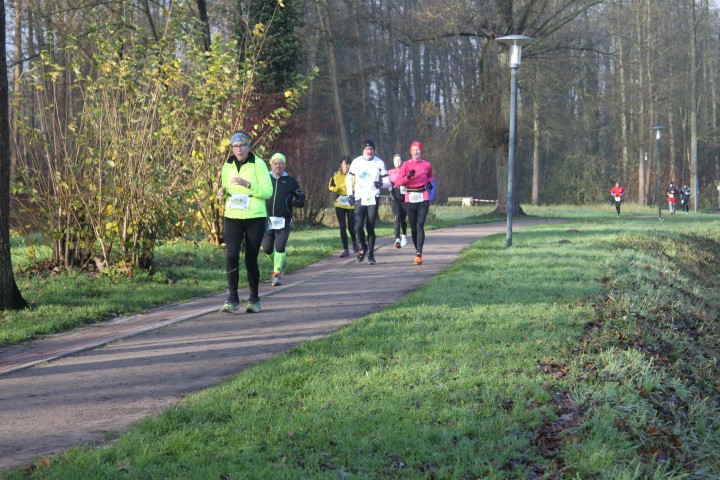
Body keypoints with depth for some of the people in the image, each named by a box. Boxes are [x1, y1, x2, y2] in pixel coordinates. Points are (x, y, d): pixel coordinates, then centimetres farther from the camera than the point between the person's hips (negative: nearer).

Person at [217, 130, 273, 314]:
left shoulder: (258, 164, -4)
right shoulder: (227, 165, 10)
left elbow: (268, 191, -10)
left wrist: (246, 183, -23)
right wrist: (222, 191, -3)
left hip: (255, 218, -3)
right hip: (232, 217, 3)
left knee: (251, 258, 3)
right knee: (231, 255, -13)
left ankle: (254, 299, 19)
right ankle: (233, 299, -7)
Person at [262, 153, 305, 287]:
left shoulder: (290, 181, 6)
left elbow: (301, 198, 13)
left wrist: (295, 202, -8)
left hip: (283, 221, -2)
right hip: (267, 220, 2)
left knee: (280, 248, -11)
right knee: (267, 249, 6)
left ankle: (277, 274, -3)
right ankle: (282, 260, 36)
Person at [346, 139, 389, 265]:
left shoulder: (380, 163, 0)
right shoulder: (356, 162, 2)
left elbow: (387, 182, 2)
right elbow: (349, 179, 12)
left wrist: (381, 184, -21)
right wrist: (350, 195, 0)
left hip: (373, 198, -1)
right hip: (360, 199, 1)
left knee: (370, 227, -2)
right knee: (358, 226, -10)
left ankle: (371, 254, 9)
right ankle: (363, 247, 17)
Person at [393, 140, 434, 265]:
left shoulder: (427, 165, 6)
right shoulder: (406, 165, 2)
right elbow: (397, 182, -5)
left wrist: (430, 183, 5)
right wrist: (408, 177, -21)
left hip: (423, 198, -1)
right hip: (410, 198, 1)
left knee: (420, 226, -14)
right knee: (413, 227, 7)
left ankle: (419, 254, -20)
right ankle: (417, 252, 22)